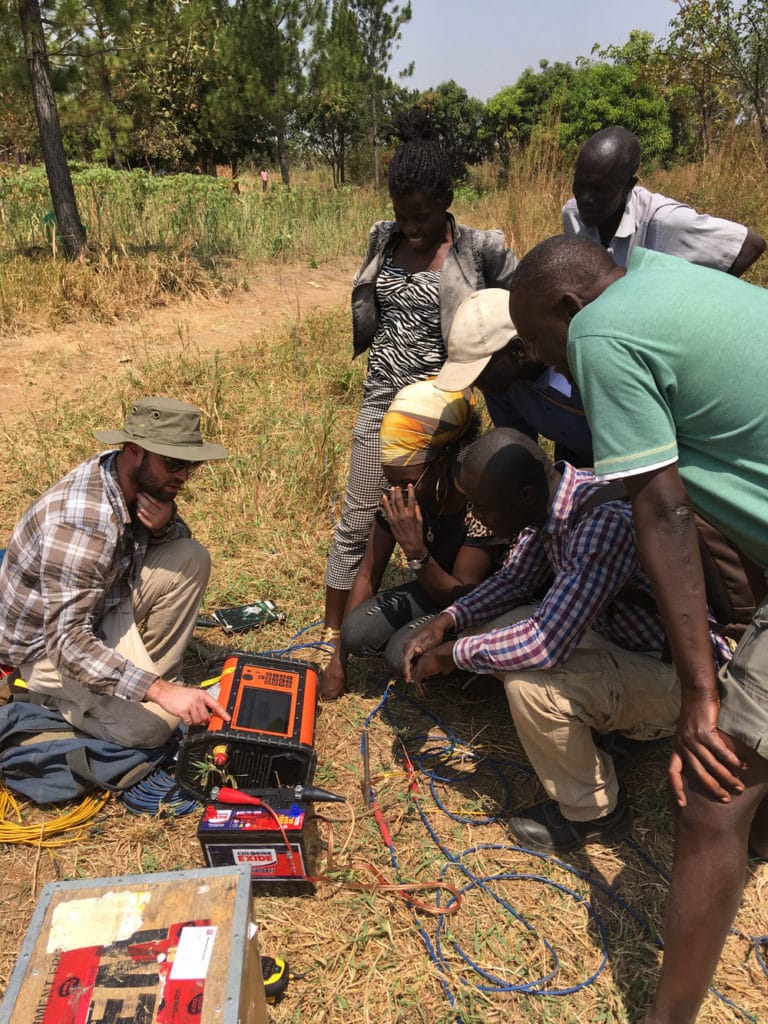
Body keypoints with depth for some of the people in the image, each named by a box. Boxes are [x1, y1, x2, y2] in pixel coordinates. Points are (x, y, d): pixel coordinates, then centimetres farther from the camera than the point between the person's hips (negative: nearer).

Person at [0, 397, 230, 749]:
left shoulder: (139, 478, -11)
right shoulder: (83, 522, -36)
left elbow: (181, 545, 5)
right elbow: (68, 640, -38)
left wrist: (165, 525, -21)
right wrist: (159, 691, -44)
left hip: (105, 602, 7)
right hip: (50, 641, -7)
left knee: (192, 559, -11)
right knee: (149, 725, -23)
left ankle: (151, 669, 0)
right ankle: (56, 688, 5)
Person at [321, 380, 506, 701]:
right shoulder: (399, 495, -15)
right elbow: (368, 574, -6)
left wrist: (415, 551, -42)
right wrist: (339, 657, -4)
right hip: (435, 588, 5)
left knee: (404, 652, -27)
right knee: (357, 633, -19)